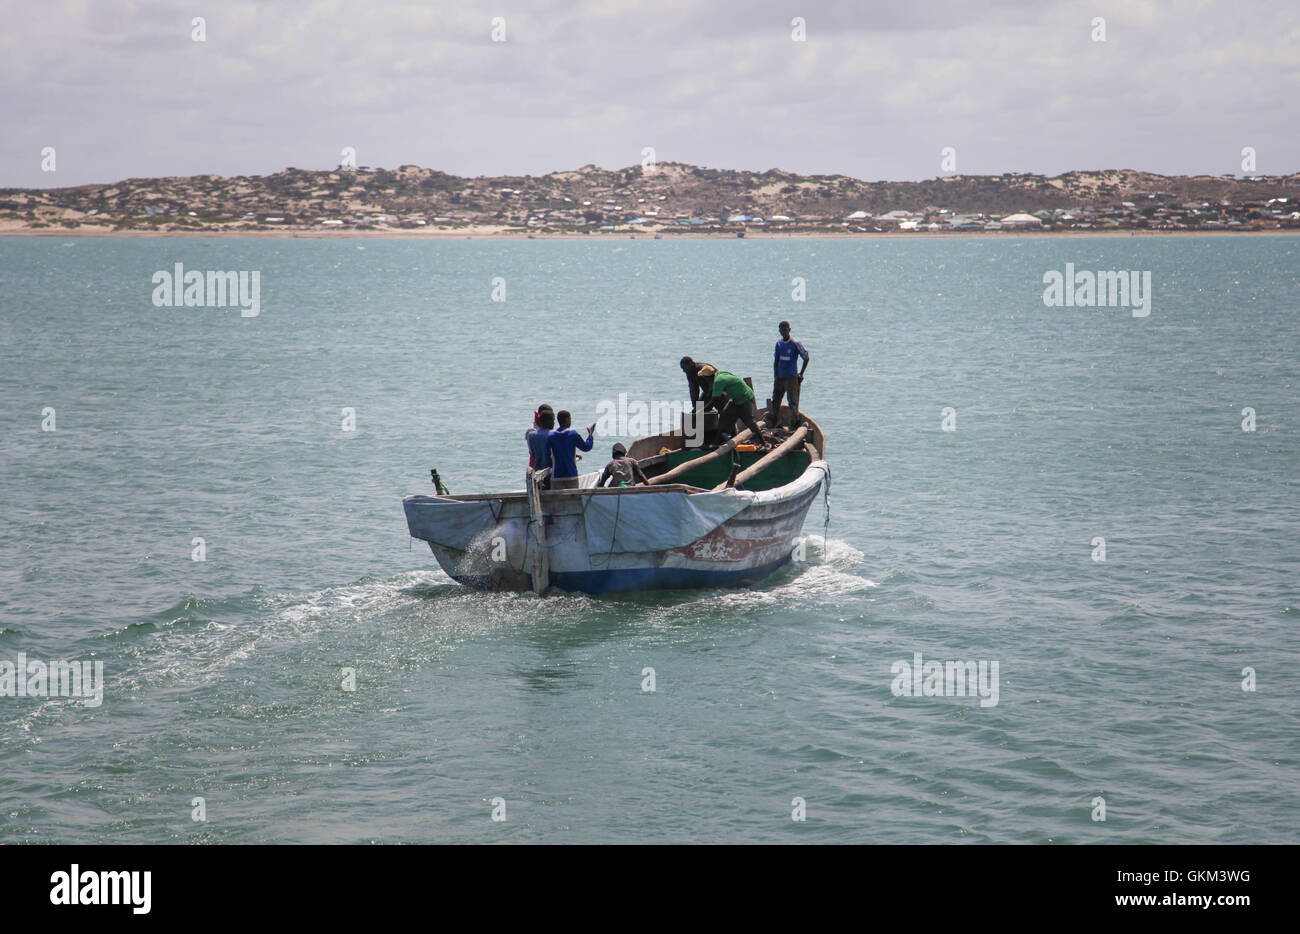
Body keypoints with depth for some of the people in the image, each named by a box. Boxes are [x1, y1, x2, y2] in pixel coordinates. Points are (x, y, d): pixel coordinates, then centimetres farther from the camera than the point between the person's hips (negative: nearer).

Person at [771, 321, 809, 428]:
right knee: (775, 401, 10)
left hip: (791, 378, -6)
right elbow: (776, 361, 13)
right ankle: (774, 424, 20)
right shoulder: (779, 344, 10)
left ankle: (794, 425, -6)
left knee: (793, 402, -8)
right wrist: (775, 376, 5)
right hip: (780, 377, 6)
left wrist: (801, 374, -2)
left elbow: (806, 358, -1)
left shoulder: (795, 344, -7)